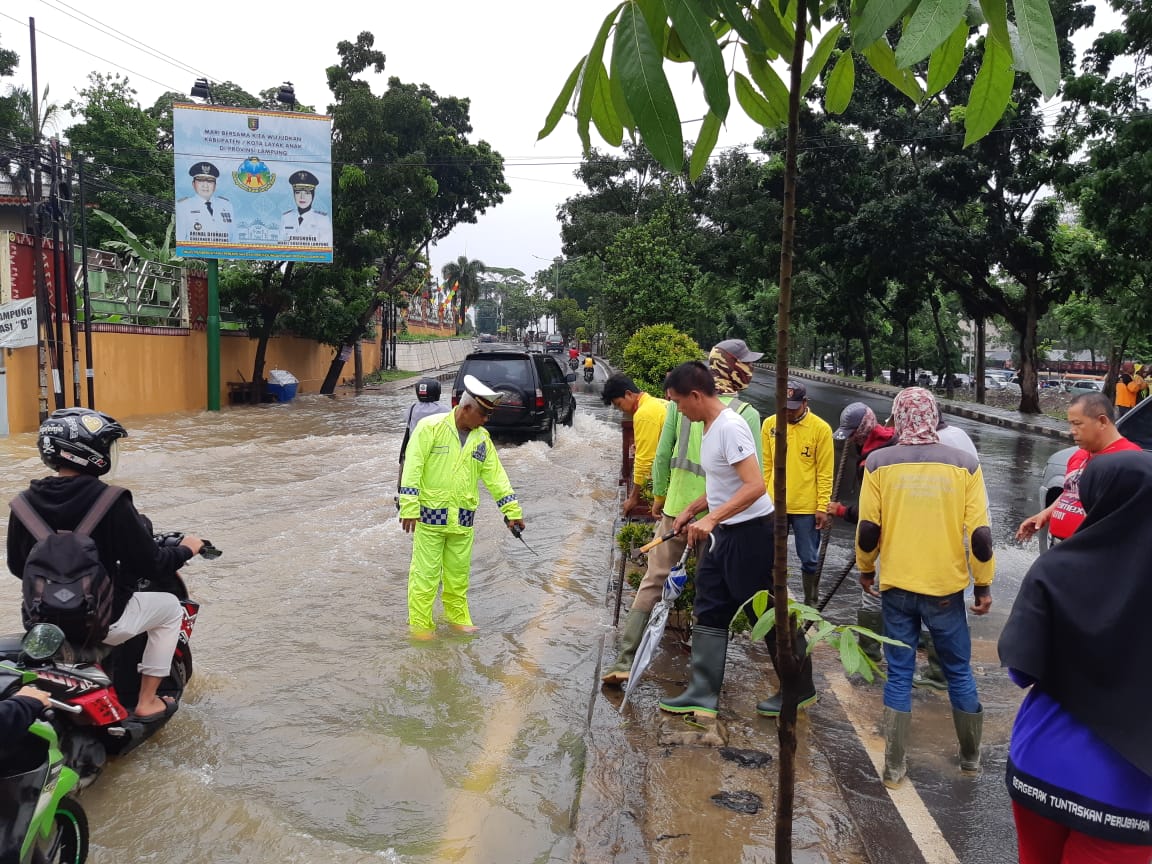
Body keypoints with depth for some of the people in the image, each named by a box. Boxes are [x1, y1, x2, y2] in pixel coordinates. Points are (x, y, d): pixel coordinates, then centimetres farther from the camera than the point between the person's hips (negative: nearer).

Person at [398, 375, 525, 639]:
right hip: (430, 516, -5)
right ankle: (420, 625, 13)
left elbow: (496, 476, 10)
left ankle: (458, 617, 30)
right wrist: (409, 508, -17)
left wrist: (513, 511, 8)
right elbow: (413, 468, -13)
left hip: (463, 520, 5)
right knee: (425, 573, 1)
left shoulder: (482, 438, 7)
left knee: (459, 573, 15)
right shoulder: (431, 427, -10)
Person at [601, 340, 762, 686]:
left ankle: (625, 660, 6)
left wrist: (659, 496, 15)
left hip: (676, 508, 2)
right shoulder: (747, 415, -9)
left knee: (653, 582, 8)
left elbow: (663, 455, 2)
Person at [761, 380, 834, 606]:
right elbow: (765, 464, 7)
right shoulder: (770, 424, 2)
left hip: (807, 508, -3)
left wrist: (823, 507, -8)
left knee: (809, 559, 8)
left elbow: (825, 473, -5)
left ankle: (811, 604, 24)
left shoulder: (821, 429, -7)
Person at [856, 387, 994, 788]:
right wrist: (984, 584, 6)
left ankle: (894, 767, 15)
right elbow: (980, 534, -7)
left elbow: (868, 529, -6)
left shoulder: (879, 462, -6)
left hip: (896, 586, 0)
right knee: (959, 672, 17)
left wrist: (865, 568, 11)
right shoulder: (964, 464, -5)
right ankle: (970, 758, 33)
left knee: (899, 675, 10)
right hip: (946, 587, 0)